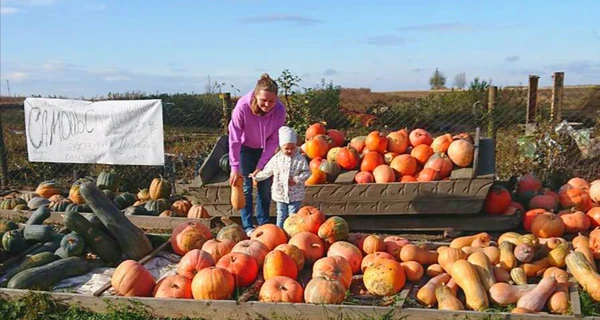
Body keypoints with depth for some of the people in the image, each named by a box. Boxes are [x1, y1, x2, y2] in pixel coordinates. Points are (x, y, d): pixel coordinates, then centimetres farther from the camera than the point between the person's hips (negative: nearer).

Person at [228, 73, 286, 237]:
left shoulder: (279, 110, -28)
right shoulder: (242, 107, -33)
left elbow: (273, 140, -17)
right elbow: (234, 139, -25)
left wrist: (261, 165, -18)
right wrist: (235, 167, -24)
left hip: (265, 149, 2)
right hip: (245, 148, -2)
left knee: (265, 187, 7)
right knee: (246, 187, -1)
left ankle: (264, 223, 21)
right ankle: (247, 226, 9)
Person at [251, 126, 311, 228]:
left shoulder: (300, 159, -8)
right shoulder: (276, 159, -2)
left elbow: (306, 172, -6)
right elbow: (267, 171, 10)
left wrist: (296, 179, -18)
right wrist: (256, 176, 14)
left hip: (295, 195, -2)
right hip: (280, 193, 2)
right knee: (281, 215, 12)